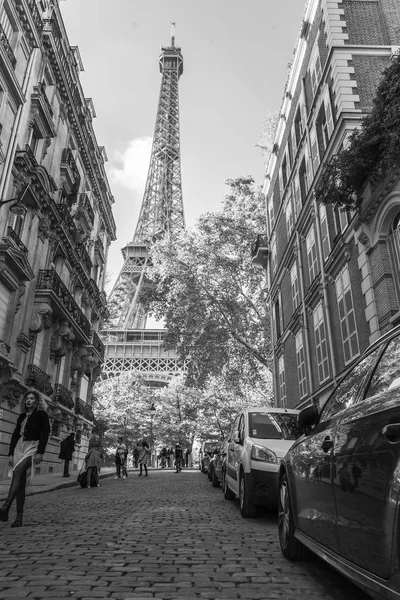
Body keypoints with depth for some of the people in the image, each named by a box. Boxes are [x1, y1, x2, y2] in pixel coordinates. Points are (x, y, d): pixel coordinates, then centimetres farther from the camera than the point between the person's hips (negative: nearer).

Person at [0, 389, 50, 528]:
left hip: (33, 447, -6)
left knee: (17, 472, -27)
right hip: (19, 447, 6)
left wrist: (40, 452, -16)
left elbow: (45, 433, -7)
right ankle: (19, 517, 2)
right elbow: (15, 435, 17)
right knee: (20, 482, 1)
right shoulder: (22, 416, 17)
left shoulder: (42, 415, 1)